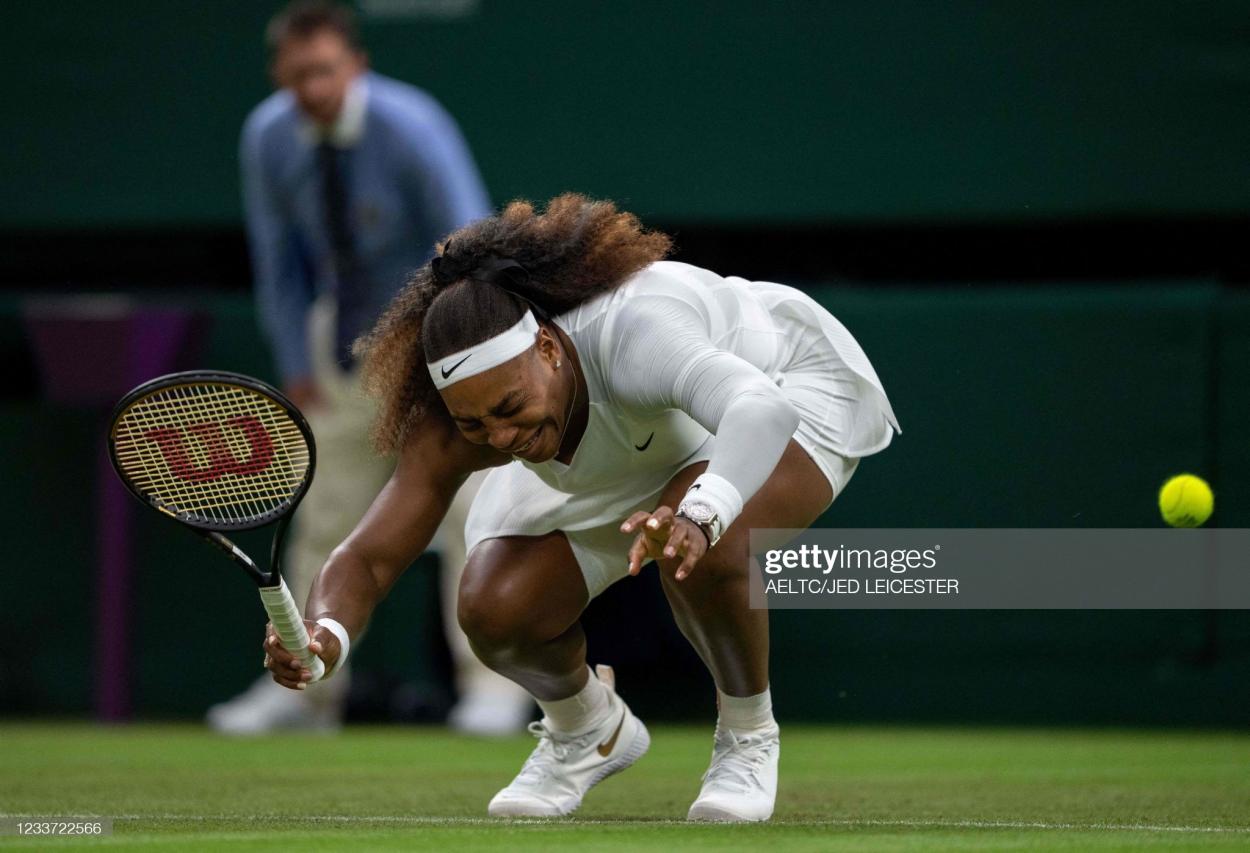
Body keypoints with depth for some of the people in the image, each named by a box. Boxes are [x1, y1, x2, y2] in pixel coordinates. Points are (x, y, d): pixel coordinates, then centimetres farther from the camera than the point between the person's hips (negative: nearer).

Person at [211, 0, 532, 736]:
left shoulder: (409, 127, -25)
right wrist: (297, 368, 1)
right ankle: (306, 688, 17)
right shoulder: (269, 138, -11)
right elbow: (279, 259, 2)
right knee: (327, 510, 7)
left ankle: (493, 686, -10)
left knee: (469, 498, -14)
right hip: (347, 334, 5)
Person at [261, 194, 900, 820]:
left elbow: (760, 409, -61)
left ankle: (749, 734, -7)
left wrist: (699, 516, -81)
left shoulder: (632, 332, -45)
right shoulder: (453, 428, -27)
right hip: (632, 463, 5)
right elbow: (367, 559, -27)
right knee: (494, 610, -15)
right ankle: (588, 730, 20)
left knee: (701, 551, -37)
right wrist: (324, 637, -50)